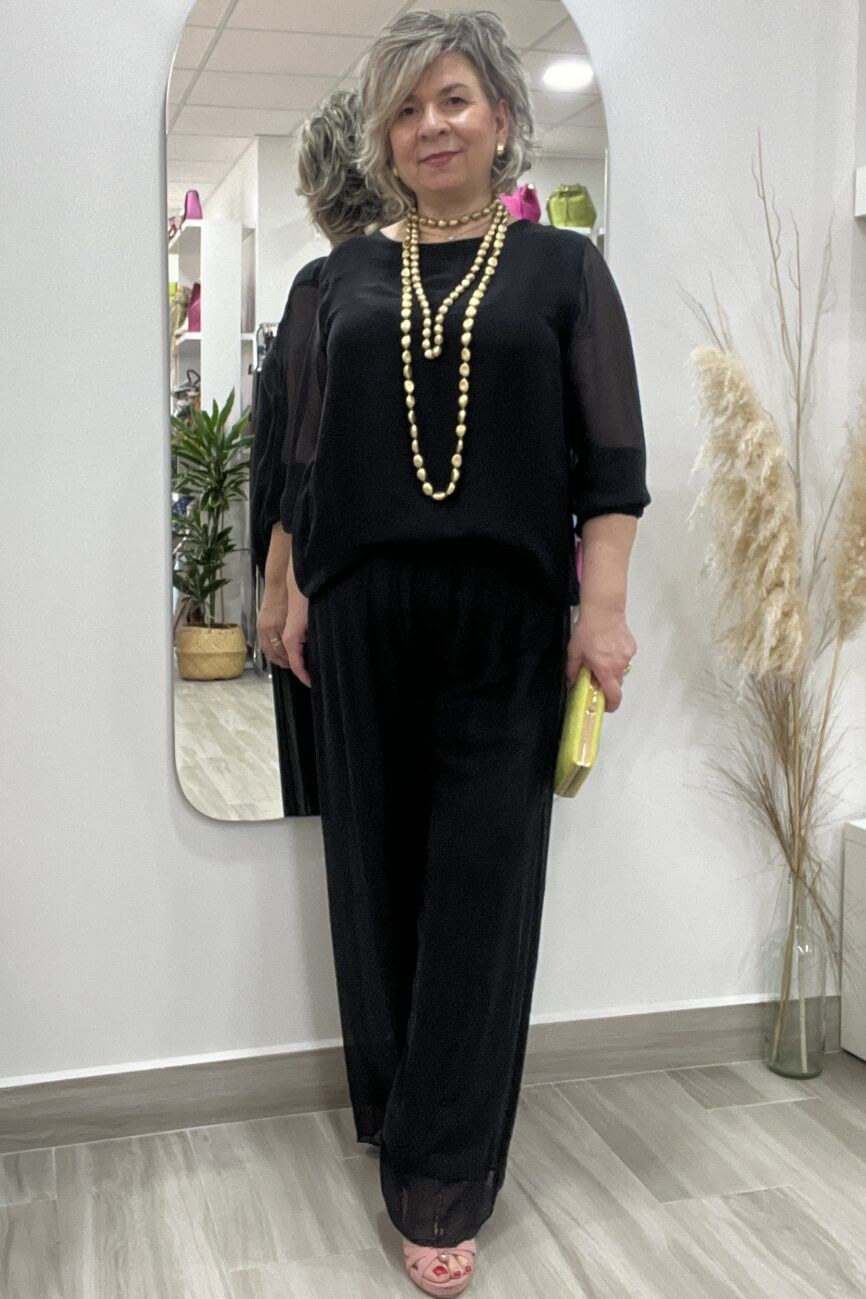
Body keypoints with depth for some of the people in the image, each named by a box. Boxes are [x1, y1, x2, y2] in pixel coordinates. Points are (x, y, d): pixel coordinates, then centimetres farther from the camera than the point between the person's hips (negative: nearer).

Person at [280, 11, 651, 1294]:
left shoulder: (562, 266, 5)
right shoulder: (351, 277, 12)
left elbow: (612, 462, 0)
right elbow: (310, 458, 13)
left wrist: (604, 606, -8)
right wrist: (299, 596, 8)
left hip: (507, 618, -2)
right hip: (365, 614, 3)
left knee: (480, 884, 0)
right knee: (378, 872, 9)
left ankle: (443, 1186, 9)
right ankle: (399, 1117, 30)